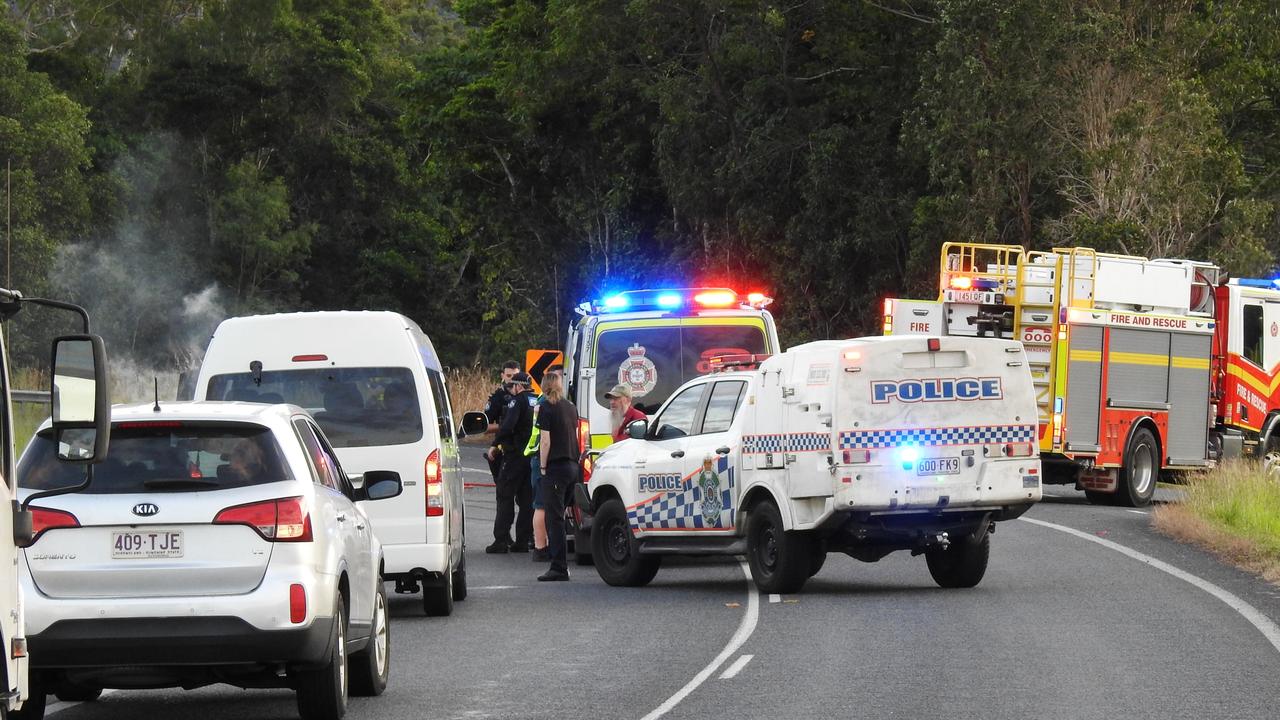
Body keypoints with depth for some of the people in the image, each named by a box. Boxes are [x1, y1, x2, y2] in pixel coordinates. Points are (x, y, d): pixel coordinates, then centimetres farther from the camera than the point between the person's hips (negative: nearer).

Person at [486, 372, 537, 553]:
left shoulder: (518, 401, -10)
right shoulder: (538, 402, 13)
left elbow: (508, 426, -22)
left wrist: (495, 445, -12)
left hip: (516, 455, -7)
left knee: (505, 497, -2)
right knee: (526, 499, 11)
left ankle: (501, 540, -7)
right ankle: (522, 541, 11)